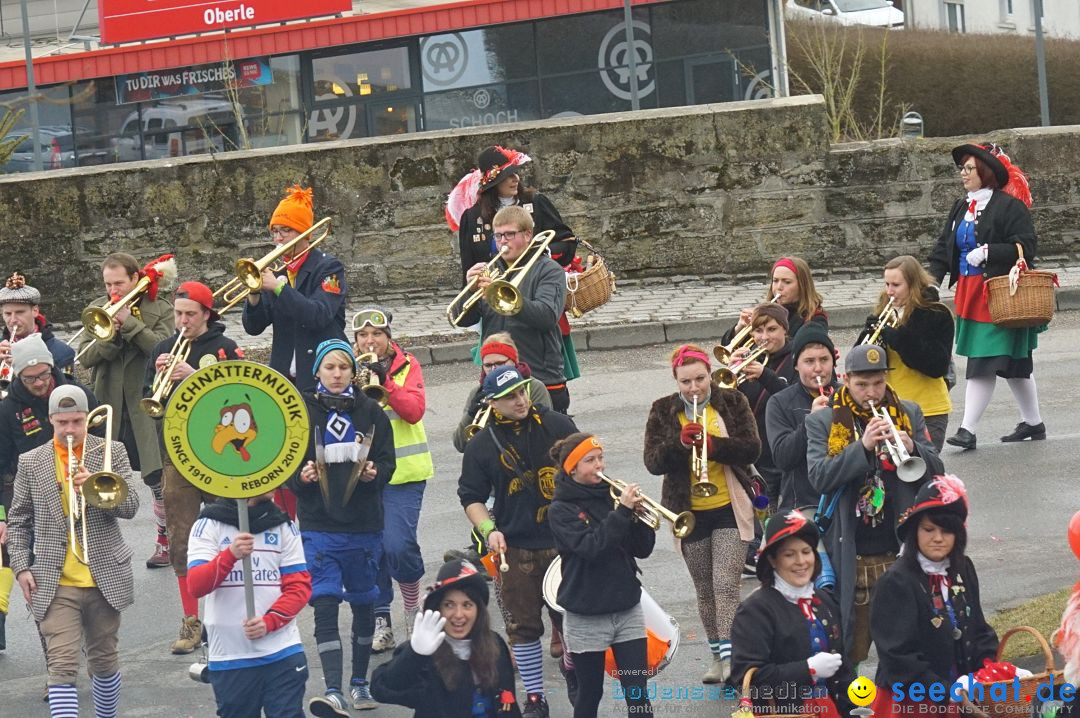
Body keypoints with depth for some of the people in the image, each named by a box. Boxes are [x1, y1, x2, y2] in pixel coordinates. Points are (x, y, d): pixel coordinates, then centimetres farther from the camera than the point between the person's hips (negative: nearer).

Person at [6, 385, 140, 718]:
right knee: (62, 666, -10)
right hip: (54, 583, -1)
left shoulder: (112, 452, 3)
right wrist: (20, 566, -1)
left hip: (105, 578, 1)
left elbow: (130, 506, -4)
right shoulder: (31, 462, 5)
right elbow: (18, 520, 10)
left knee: (104, 661, 13)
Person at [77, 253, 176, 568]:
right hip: (107, 406, 2)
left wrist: (129, 323, -19)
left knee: (158, 478, 3)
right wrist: (112, 334, -17)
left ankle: (165, 541, 18)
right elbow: (85, 356, -1)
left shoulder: (160, 310, 0)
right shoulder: (98, 308, 8)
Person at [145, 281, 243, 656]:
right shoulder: (162, 350, 10)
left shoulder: (225, 348, -1)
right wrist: (159, 377, -13)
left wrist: (193, 376, -22)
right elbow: (148, 400, 6)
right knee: (181, 541, 2)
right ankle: (191, 622, 8)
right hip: (177, 459, 3)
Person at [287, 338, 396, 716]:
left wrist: (373, 473, -15)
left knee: (363, 603, 13)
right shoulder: (301, 412, 0)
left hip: (364, 524, 2)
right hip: (319, 525, -2)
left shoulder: (370, 412, 4)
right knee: (324, 606, -13)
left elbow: (387, 461, 5)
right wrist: (301, 476, -18)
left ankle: (359, 682, 30)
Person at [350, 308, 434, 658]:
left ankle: (413, 602, 12)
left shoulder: (407, 365, 2)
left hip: (403, 471, -2)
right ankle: (381, 620, 14)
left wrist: (384, 380, -23)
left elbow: (414, 411, -12)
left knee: (398, 545, -14)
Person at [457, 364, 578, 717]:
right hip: (515, 548, 0)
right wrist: (488, 529, -10)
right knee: (523, 626, 3)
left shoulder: (557, 426, 0)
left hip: (564, 542, 0)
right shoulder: (482, 445, -1)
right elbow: (471, 497, 6)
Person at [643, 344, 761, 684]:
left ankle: (729, 655, -17)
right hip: (688, 512, 3)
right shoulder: (663, 411, 1)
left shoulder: (732, 402, -2)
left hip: (730, 507, -2)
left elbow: (752, 449, -11)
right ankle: (717, 655, 23)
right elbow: (653, 462, -7)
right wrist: (679, 442, -25)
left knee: (726, 585, -13)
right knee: (704, 590, 11)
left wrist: (710, 444, -25)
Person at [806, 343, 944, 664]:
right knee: (852, 646, 4)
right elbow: (818, 477, -12)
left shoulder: (909, 414, 9)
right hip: (850, 553, -2)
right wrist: (863, 446, -23)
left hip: (901, 550, 2)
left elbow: (935, 472, 4)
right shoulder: (822, 422, 2)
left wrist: (912, 449, -17)